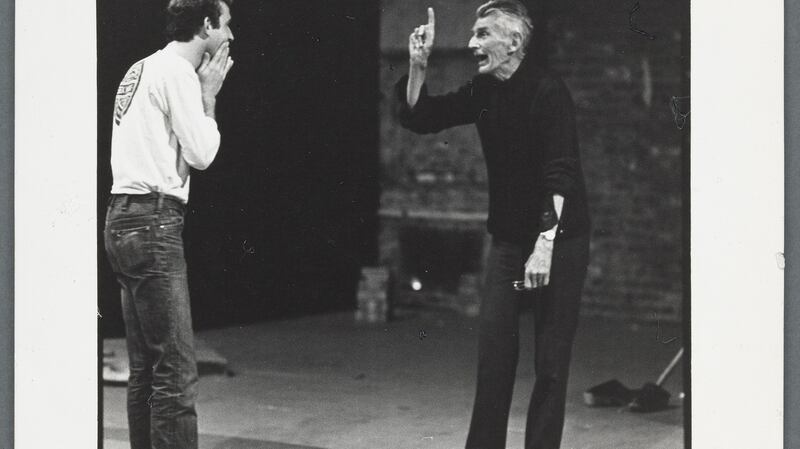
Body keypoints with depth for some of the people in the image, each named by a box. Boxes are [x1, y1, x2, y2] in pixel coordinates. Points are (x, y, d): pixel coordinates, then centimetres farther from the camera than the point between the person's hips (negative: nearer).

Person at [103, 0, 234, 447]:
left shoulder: (142, 69, 20)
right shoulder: (177, 71, -8)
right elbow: (201, 153, -10)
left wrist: (202, 94, 16)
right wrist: (209, 96, 2)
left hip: (127, 221, 10)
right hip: (152, 224, -10)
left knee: (146, 369, 12)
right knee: (176, 370, -11)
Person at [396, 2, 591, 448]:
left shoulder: (547, 90, -16)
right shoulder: (484, 92, 5)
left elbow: (561, 175, -23)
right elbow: (419, 117, 12)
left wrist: (545, 246, -30)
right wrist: (418, 66, -4)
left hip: (559, 238, -7)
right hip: (508, 237, 7)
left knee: (551, 360, -2)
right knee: (494, 351, 5)